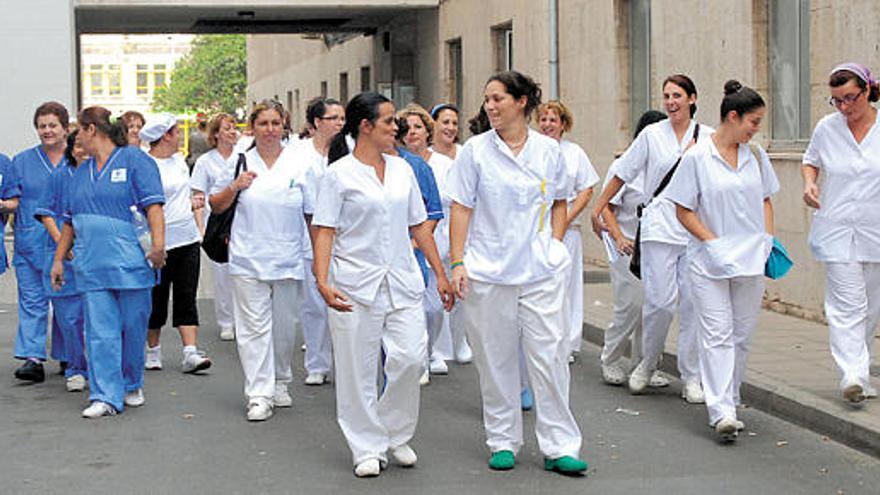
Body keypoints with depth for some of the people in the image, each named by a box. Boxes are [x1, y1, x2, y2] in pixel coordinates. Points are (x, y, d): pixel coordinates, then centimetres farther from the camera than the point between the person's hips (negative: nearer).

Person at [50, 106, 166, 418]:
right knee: (100, 331, -2)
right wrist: (58, 259, 19)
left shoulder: (134, 160, 0)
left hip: (130, 261, -5)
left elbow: (153, 205, -10)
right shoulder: (81, 173, 19)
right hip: (91, 266, 5)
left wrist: (158, 244, -22)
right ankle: (106, 397, -3)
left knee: (134, 328, 5)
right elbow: (69, 220, 23)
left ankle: (132, 386, 23)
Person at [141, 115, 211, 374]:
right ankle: (153, 350, 21)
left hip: (188, 239, 6)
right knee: (157, 299, 5)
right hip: (160, 243, -6)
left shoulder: (179, 159, 12)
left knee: (187, 299, 0)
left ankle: (191, 352, -5)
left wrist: (197, 230, 19)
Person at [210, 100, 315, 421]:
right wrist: (234, 187, -9)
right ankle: (259, 396, -4)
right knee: (254, 327, -5)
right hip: (248, 260, -1)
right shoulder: (240, 163, 4)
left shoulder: (298, 166, 4)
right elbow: (216, 206, 10)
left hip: (288, 260, 1)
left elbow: (312, 214, 7)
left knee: (285, 326, 11)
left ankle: (280, 383, 29)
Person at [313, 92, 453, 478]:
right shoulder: (339, 174, -3)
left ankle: (396, 435, 16)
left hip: (403, 282, 4)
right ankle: (367, 448, 15)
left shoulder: (402, 169, 12)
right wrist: (323, 280, -20)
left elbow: (418, 226, 16)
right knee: (358, 369, 2)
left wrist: (440, 273, 13)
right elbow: (325, 230, -8)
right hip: (356, 284, -4)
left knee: (410, 357, -6)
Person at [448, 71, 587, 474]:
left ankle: (559, 447, 4)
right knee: (495, 359, 6)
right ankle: (502, 442, 19)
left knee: (550, 355, -2)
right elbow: (461, 209, 1)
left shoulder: (549, 150, 5)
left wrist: (555, 243, 4)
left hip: (541, 270, 1)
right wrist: (457, 262, -6)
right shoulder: (475, 151, 1)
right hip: (487, 270, -1)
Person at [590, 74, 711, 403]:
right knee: (660, 302, -9)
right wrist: (598, 207, 13)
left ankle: (691, 378, 10)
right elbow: (623, 174, 12)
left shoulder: (707, 137, 7)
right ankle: (648, 363, 17)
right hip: (659, 227, -1)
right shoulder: (652, 134, 5)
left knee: (693, 303, 0)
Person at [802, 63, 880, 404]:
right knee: (847, 306, -11)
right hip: (837, 232, -1)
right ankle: (852, 375, -17)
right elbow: (810, 161, 19)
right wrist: (810, 182, -1)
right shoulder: (827, 128, 2)